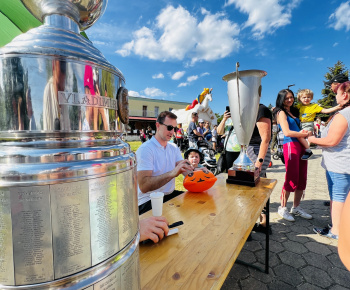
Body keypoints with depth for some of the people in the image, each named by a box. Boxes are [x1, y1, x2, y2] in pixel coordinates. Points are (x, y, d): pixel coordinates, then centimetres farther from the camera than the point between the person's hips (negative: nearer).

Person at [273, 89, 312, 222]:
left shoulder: (293, 111, 20)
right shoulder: (281, 112, -4)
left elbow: (297, 129, 22)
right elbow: (287, 132, -15)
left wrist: (302, 132, -1)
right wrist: (305, 134, -3)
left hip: (301, 146, 8)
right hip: (290, 146, -8)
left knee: (302, 179, 9)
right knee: (292, 179, -6)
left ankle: (296, 207, 23)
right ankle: (282, 208, 9)